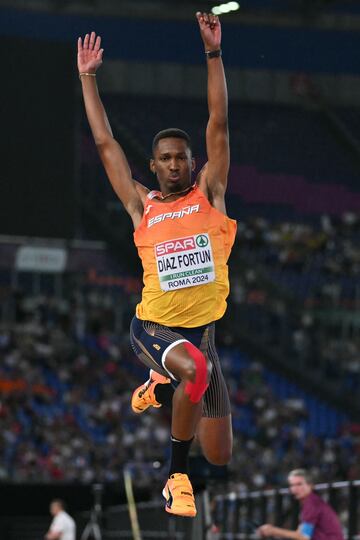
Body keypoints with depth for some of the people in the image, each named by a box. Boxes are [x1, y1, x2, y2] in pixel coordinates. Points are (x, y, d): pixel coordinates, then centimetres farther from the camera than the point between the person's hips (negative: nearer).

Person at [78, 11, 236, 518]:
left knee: (220, 456, 6)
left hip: (202, 329, 3)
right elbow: (106, 143, 8)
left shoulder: (209, 194, 5)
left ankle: (162, 389, 37)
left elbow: (219, 126, -2)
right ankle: (176, 475, -20)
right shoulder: (141, 206, 4)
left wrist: (213, 54, -8)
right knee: (195, 370, -39)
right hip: (153, 327, -3)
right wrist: (88, 78, 10)